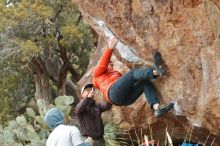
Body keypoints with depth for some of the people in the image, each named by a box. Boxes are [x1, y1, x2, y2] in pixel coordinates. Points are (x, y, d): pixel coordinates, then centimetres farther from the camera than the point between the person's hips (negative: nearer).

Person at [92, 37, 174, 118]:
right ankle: (156, 71, -49)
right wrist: (110, 48, -5)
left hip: (125, 99, 6)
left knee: (145, 82, -9)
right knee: (133, 73, -19)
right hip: (114, 92, -6)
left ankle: (157, 108, -33)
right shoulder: (97, 73, 29)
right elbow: (103, 62, 7)